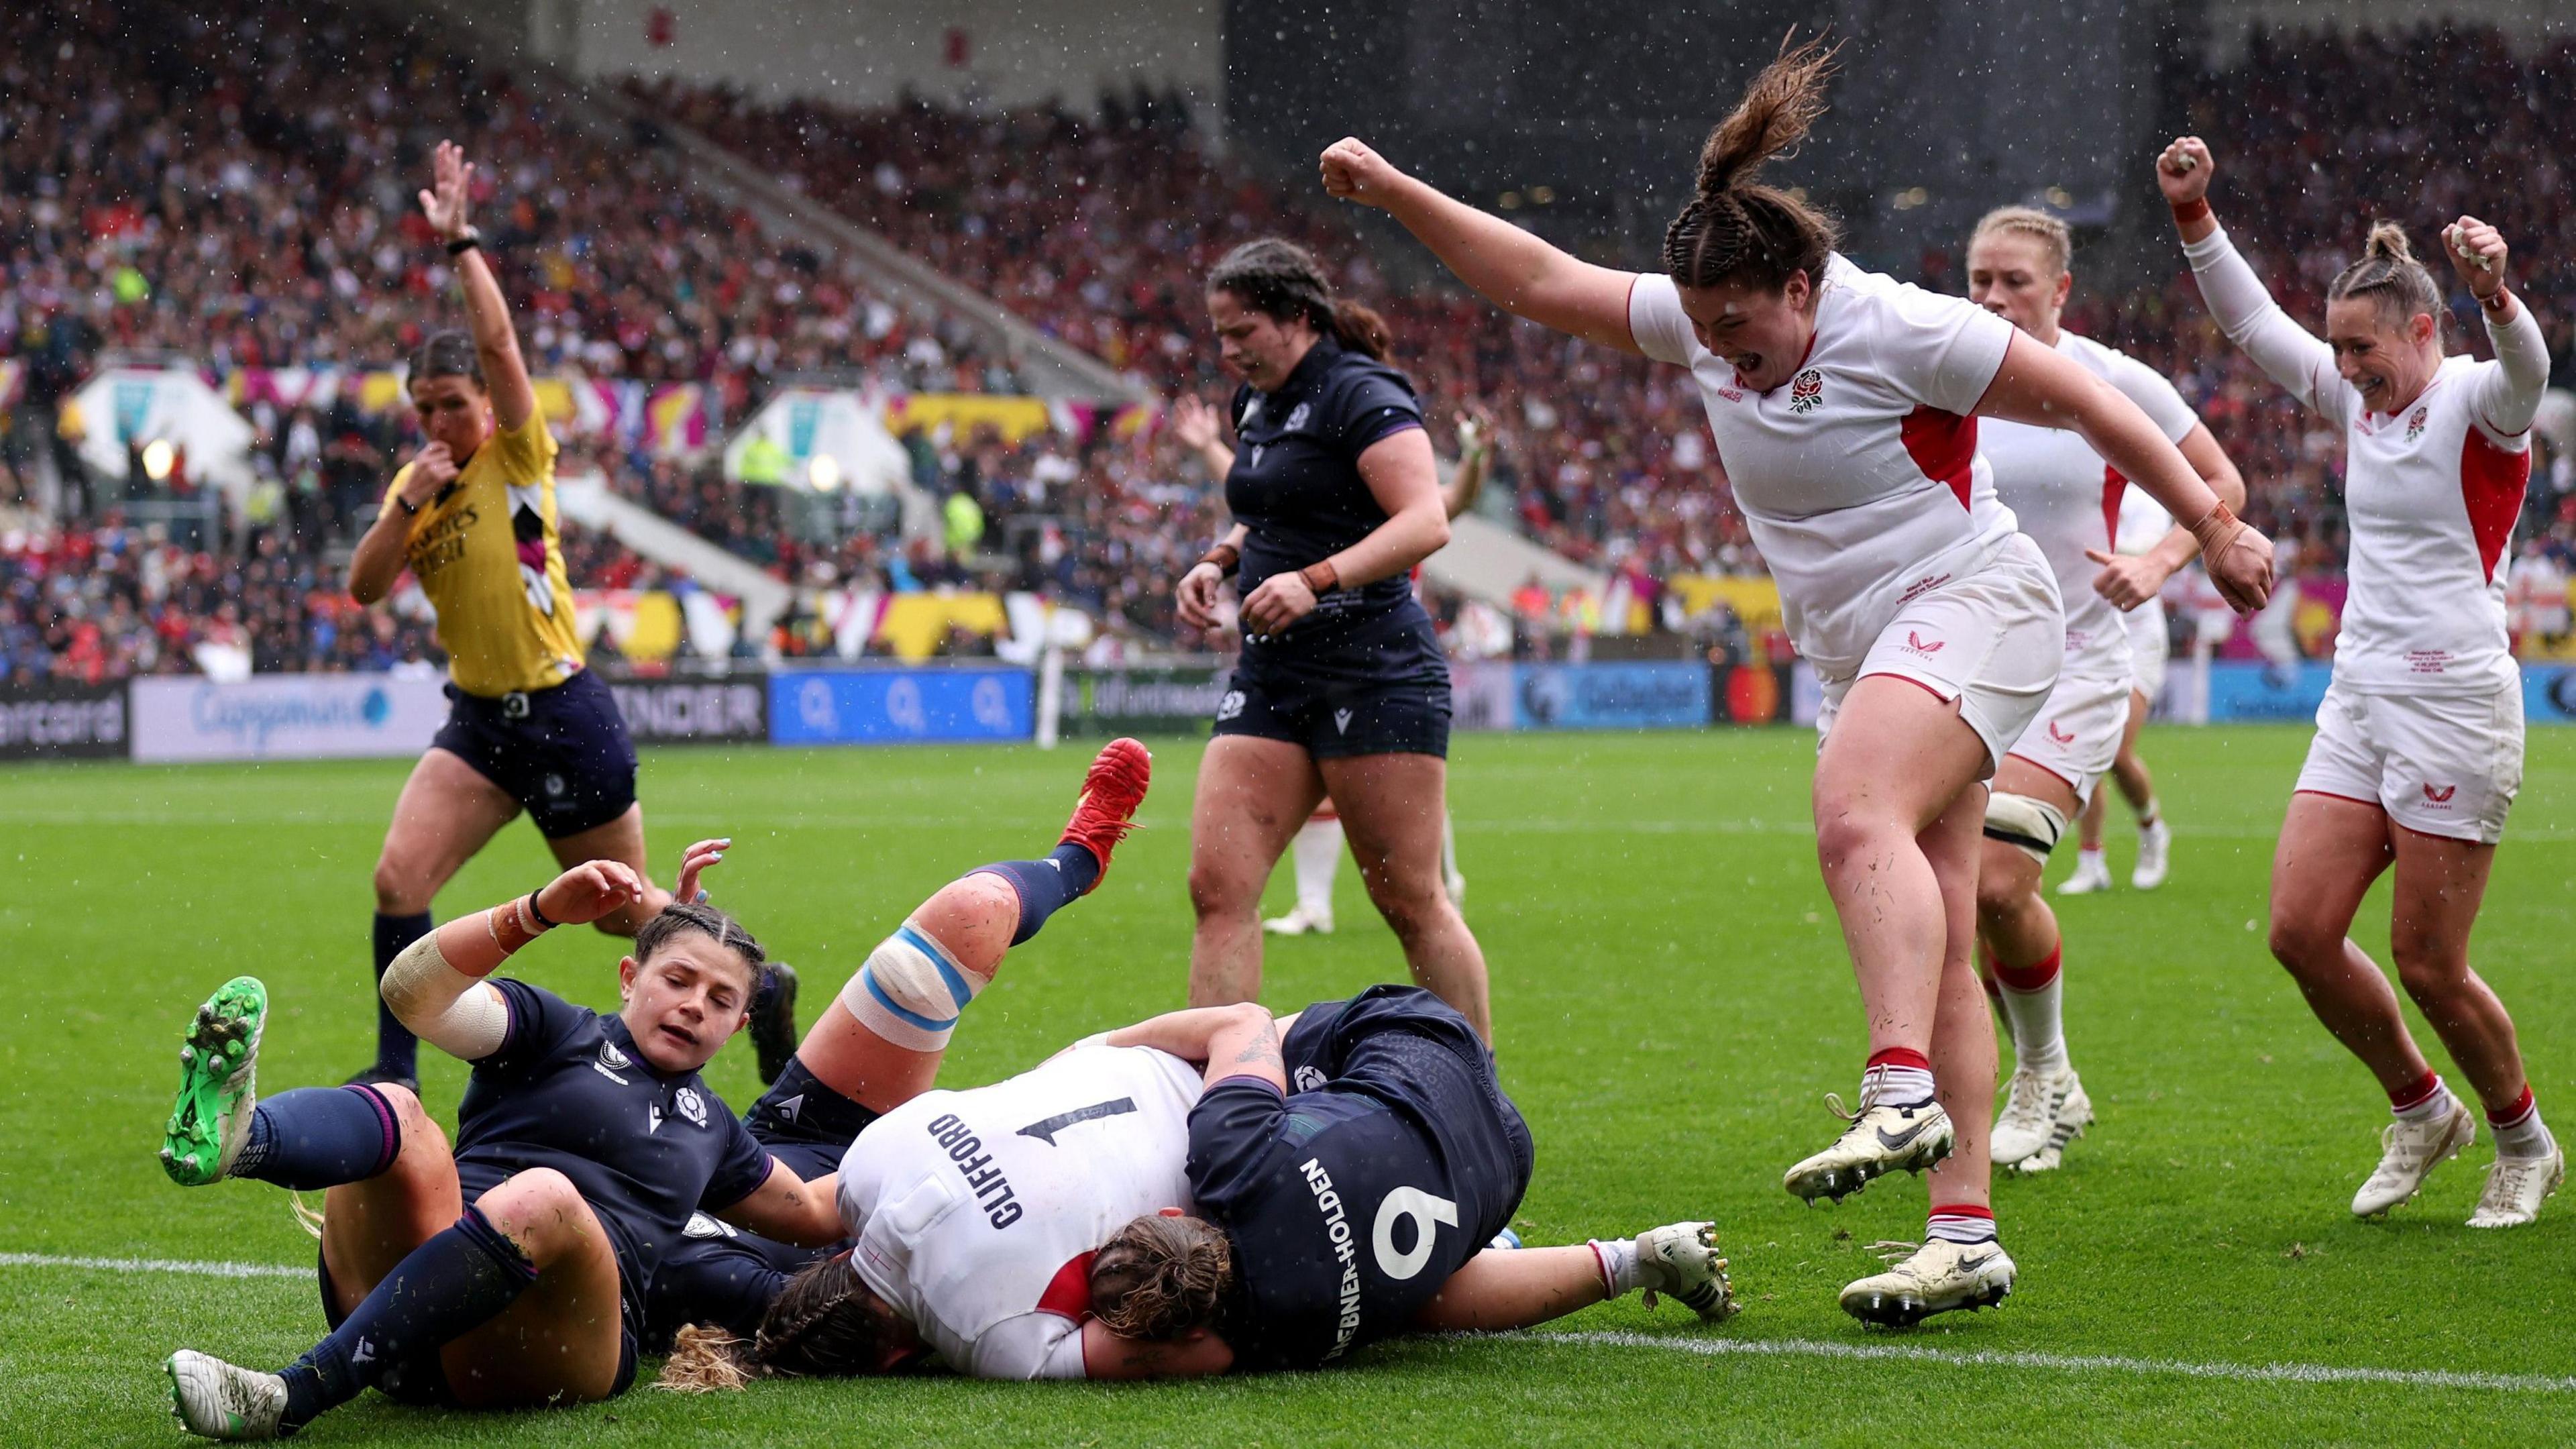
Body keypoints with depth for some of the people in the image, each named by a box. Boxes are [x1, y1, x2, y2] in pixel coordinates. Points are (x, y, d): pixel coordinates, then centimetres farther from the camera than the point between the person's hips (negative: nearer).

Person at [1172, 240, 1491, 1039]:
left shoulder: (1359, 394, -11)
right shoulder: (1260, 404, 15)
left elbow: (1426, 522, -22)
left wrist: (1314, 580, -32)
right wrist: (1219, 561, 12)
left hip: (1375, 670, -8)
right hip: (1273, 673, 8)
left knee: (1411, 903, -2)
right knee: (1218, 886, -4)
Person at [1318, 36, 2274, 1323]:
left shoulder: (1900, 330, -15)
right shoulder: (1702, 322, 4)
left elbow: (2085, 404, -9)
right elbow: (1540, 280, 9)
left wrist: (2212, 525, -6)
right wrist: (1392, 191, 2)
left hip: (1968, 603, -8)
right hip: (1853, 646, 8)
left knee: (1857, 816, -34)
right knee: (1930, 940, 2)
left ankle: (1903, 1098, -47)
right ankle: (1965, 1234, -1)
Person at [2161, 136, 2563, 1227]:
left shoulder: (2475, 404, -11)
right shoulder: (2359, 401, 9)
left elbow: (2524, 369, -34)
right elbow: (2253, 323, 11)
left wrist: (2495, 294, -56)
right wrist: (2194, 215, -3)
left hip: (2456, 706, -7)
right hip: (2359, 698, 7)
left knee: (2427, 963, -3)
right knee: (2301, 932, -2)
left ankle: (2525, 1147, 20)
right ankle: (2420, 1113, 19)